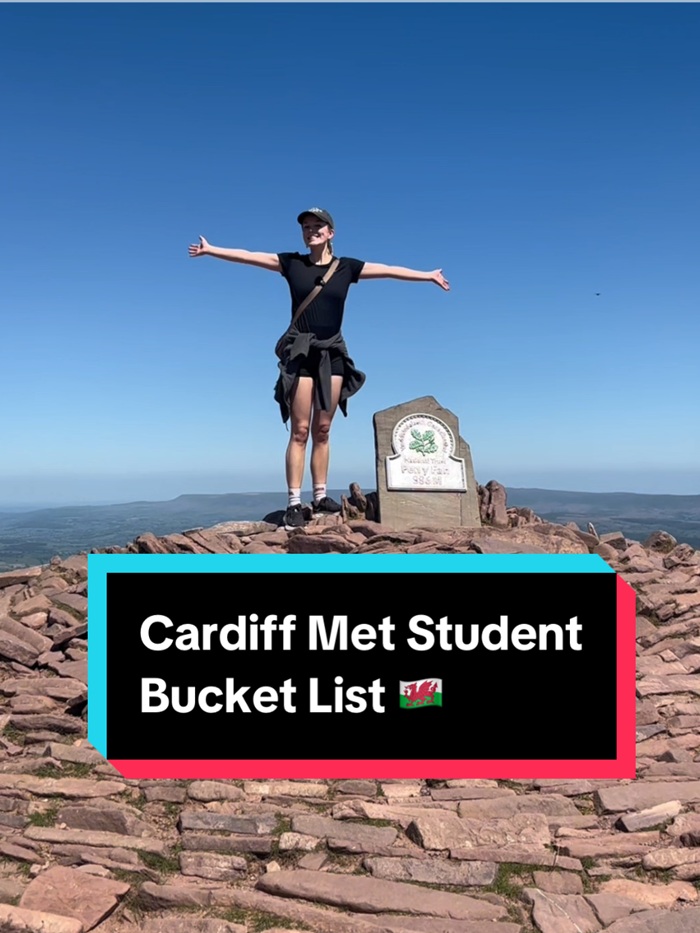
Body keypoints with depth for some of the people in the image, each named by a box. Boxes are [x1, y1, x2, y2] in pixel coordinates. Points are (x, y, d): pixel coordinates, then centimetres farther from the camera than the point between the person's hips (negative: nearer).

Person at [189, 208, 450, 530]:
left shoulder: (347, 266, 6)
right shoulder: (291, 262, 4)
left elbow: (389, 270, 8)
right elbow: (248, 256, 3)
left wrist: (428, 275, 11)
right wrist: (211, 250, 0)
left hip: (333, 353, 2)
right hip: (300, 352, -2)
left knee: (322, 430, 6)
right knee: (300, 430, -6)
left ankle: (320, 496, 13)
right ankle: (294, 503, -5)